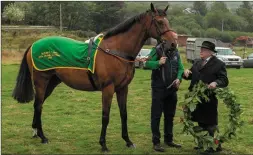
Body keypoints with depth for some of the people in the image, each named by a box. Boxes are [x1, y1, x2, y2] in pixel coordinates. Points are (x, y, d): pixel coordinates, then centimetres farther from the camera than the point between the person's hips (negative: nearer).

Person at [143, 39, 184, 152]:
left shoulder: (175, 52, 7)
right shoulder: (157, 50, -9)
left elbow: (180, 67, 11)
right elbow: (147, 64, -12)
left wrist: (179, 78, -7)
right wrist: (158, 63, -29)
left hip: (171, 88, 6)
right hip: (159, 88, -6)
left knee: (170, 115, 15)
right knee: (156, 115, -1)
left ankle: (168, 139, 27)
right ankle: (156, 142, 5)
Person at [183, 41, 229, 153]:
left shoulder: (219, 64, -6)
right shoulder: (197, 63, 14)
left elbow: (224, 80, -11)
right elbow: (191, 76, 19)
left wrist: (216, 83, -30)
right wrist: (186, 73, -4)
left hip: (209, 98, -7)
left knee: (210, 123, -2)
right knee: (201, 121, 16)